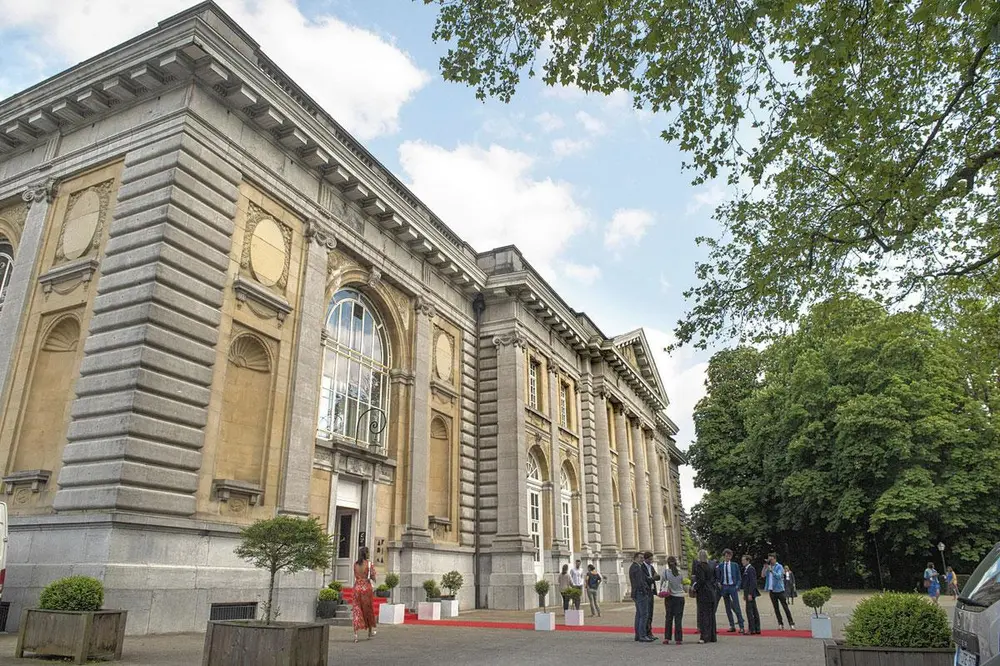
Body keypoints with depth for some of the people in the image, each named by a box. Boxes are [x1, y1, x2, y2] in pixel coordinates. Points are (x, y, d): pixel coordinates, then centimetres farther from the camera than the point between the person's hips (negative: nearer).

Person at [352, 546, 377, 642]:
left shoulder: (355, 564, 4)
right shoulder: (369, 564, -7)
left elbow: (356, 577, 12)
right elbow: (373, 578, -7)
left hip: (357, 587, 2)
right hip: (366, 587, -2)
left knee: (356, 610, 3)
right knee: (368, 609, 14)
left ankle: (355, 634, -8)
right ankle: (370, 632, 29)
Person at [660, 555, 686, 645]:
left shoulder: (665, 572, -8)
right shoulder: (680, 572, -4)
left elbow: (662, 584, -1)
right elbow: (683, 584, 7)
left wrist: (662, 592, 14)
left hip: (669, 597, 0)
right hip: (680, 597, 0)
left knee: (669, 618, 10)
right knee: (678, 618, 4)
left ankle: (667, 638, 7)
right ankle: (678, 639, 3)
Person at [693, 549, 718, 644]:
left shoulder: (699, 565, -14)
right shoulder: (711, 566, 9)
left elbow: (701, 580, -19)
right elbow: (715, 578, 13)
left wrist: (695, 588, -7)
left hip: (703, 593, -7)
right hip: (712, 593, 7)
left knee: (703, 614, -3)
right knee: (711, 614, 13)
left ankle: (705, 637, -3)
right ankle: (712, 637, 19)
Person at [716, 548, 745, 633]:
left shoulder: (735, 565, 2)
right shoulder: (720, 566, 5)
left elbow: (739, 577, 3)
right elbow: (719, 578, 10)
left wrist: (737, 586, -9)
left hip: (733, 587, -2)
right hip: (724, 587, 2)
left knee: (737, 607, -7)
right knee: (728, 608, 7)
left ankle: (741, 627, -5)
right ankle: (732, 626, 15)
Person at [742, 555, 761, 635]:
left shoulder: (751, 569, -14)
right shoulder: (746, 569, 16)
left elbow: (753, 582, -19)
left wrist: (750, 594, -21)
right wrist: (745, 594, 21)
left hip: (750, 593, -10)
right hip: (748, 593, 10)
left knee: (749, 611, -8)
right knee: (754, 611, 11)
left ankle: (752, 629, -6)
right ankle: (757, 629, 15)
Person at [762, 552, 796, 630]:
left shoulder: (779, 567, -6)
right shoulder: (768, 567, 8)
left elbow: (779, 576, -20)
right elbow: (763, 575, -1)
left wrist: (771, 570, -29)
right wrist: (765, 567, -10)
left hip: (779, 590, -5)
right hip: (772, 590, 5)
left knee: (785, 607, -2)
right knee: (776, 608, 8)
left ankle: (791, 624, 3)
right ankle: (780, 624, 15)